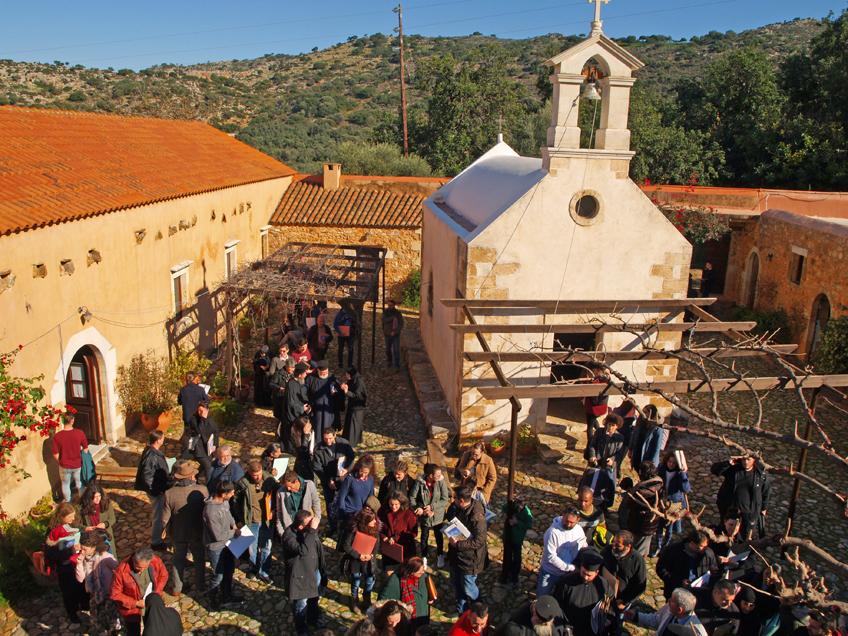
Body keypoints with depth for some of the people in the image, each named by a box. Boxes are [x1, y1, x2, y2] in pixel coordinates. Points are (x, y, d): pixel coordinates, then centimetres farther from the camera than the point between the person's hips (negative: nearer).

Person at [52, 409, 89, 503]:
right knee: (80, 484, 22)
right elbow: (85, 449, -7)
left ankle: (67, 502, 41)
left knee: (65, 484, 24)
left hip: (64, 466, 0)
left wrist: (61, 461, 10)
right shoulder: (79, 433, -19)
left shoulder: (57, 436, -20)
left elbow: (55, 455, -11)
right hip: (78, 465, 0)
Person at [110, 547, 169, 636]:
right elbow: (115, 594, -18)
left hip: (152, 605, 3)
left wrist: (156, 594, -13)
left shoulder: (156, 562, -21)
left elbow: (163, 576, -1)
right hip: (131, 610, -3)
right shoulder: (121, 571, -29)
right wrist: (136, 603, -22)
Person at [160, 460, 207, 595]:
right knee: (199, 559, 22)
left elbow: (165, 519, -15)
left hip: (178, 534, 0)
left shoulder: (169, 493, -24)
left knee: (178, 560, 24)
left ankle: (177, 588, 37)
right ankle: (201, 585, 38)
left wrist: (168, 533, 5)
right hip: (198, 533, 0)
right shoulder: (202, 490, -26)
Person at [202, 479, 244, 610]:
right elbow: (218, 535, -29)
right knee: (218, 576, 12)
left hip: (227, 543, 8)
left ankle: (226, 596, 45)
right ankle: (213, 600, 38)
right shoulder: (211, 511, -36)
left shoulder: (225, 501, -11)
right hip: (216, 547, -8)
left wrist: (233, 524, 2)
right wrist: (234, 532, -15)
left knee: (229, 570, 23)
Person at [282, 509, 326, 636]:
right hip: (301, 576, -6)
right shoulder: (289, 536, -31)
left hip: (315, 571, 6)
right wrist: (312, 530, -46)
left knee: (314, 598, 27)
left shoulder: (310, 530, -12)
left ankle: (313, 620, 55)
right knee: (301, 605, 13)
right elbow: (303, 550, -47)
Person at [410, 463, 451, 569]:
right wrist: (418, 508, -27)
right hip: (424, 515, -1)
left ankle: (440, 556, 43)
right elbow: (412, 498, -13)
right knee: (424, 536, 16)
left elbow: (445, 500, -16)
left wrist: (432, 506, -22)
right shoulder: (419, 483, -18)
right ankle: (424, 557, 38)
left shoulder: (441, 482, -17)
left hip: (438, 515, 1)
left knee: (439, 535, 19)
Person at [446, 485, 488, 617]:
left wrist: (458, 544, -25)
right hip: (456, 554, 7)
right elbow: (449, 519, 12)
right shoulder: (456, 508, -8)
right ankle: (460, 610, 45)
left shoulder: (477, 516, -30)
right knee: (456, 583, 22)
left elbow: (479, 541, -28)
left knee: (468, 588, 9)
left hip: (470, 558, -7)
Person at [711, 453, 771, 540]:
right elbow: (714, 469, -14)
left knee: (747, 538, 9)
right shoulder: (732, 468, -10)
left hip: (749, 511, -1)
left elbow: (766, 492, 8)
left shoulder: (761, 474, -7)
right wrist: (728, 463, -26)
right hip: (729, 509, 1)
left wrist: (764, 508, 15)